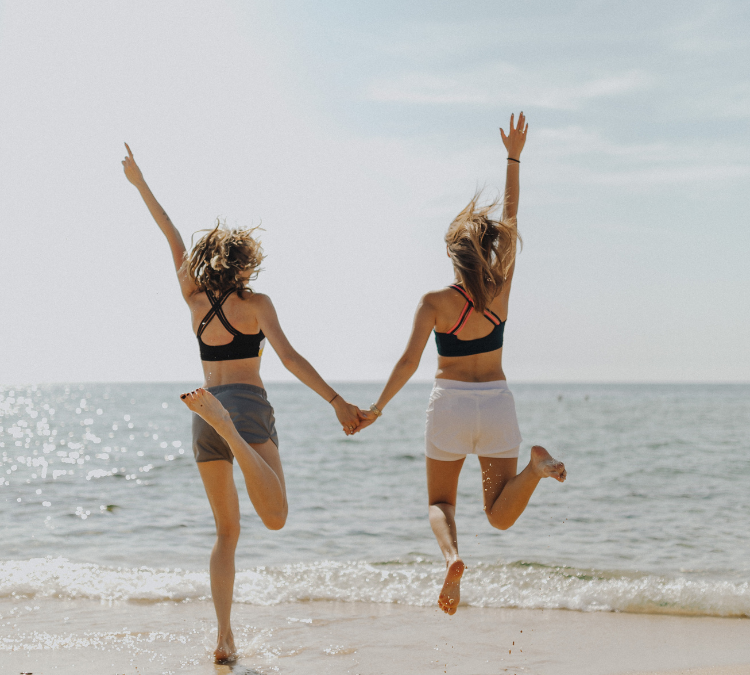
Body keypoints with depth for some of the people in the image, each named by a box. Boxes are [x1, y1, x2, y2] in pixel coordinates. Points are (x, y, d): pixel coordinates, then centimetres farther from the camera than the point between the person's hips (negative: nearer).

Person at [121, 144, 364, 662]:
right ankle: (223, 421, -42)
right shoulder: (256, 303, 1)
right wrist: (337, 402, -14)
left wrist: (141, 184, 27)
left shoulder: (195, 300, 12)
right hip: (249, 406, -5)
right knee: (275, 518, -24)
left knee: (227, 532, 14)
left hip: (207, 425, 5)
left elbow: (173, 238, 19)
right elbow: (289, 356, -10)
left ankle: (225, 636, 1)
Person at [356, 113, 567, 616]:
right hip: (496, 401, 2)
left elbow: (410, 362, -14)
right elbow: (511, 220, 3)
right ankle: (536, 466, -27)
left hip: (450, 403, -2)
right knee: (501, 515, 5)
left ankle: (452, 555, -19)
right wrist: (514, 158, 6)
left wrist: (377, 408, -4)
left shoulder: (435, 302, -10)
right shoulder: (501, 290, -4)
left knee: (440, 501, 14)